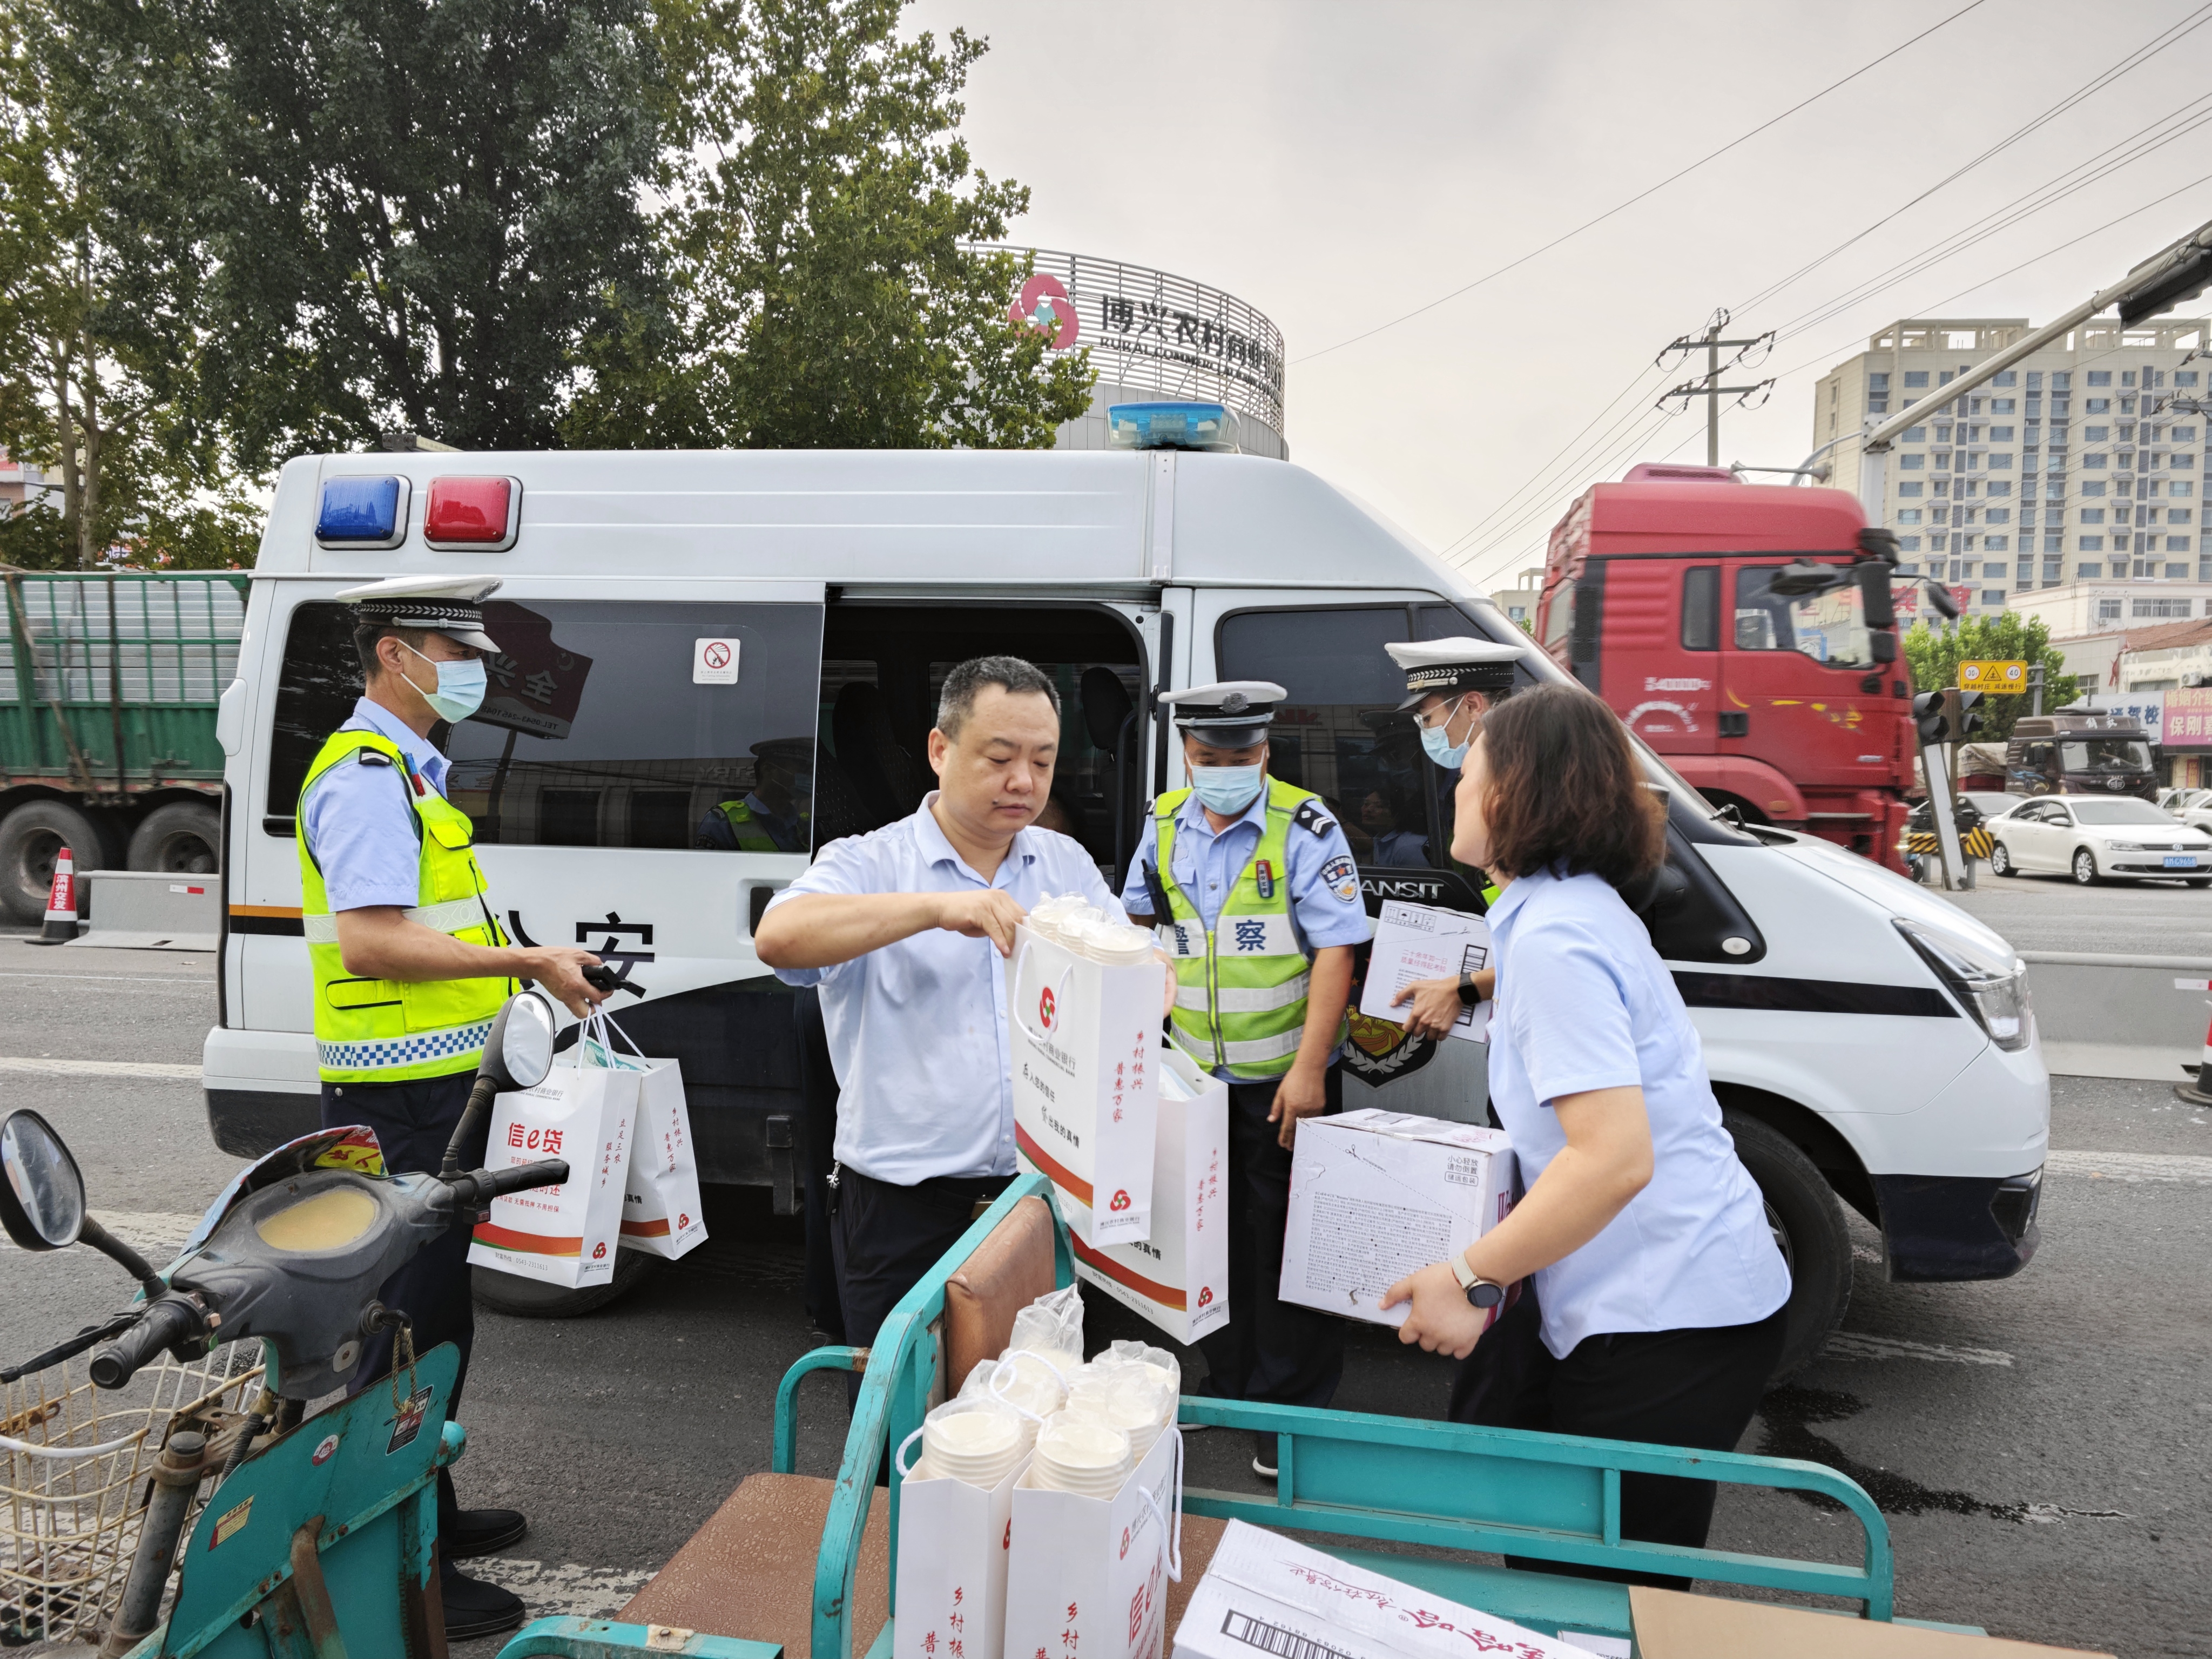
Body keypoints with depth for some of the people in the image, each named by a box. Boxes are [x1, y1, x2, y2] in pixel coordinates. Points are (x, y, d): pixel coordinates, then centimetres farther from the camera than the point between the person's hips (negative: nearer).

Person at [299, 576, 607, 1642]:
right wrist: (528, 962, -22)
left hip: (435, 1092, 11)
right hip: (399, 1102, -11)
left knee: (433, 1314, 19)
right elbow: (371, 943, -26)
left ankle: (427, 1515, 34)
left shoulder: (408, 770, 17)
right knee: (412, 1324, -3)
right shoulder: (366, 775, -16)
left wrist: (532, 967, 15)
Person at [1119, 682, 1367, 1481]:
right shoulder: (1166, 824, 4)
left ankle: (1291, 1414, 19)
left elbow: (1335, 951, -17)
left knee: (1284, 1243, 3)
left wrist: (1308, 1070, -21)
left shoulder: (1304, 827, -13)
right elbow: (1139, 916, 20)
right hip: (1195, 1072, 5)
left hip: (1284, 1078, -5)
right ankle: (1225, 1384, 36)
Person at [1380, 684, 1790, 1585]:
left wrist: (1471, 1277, -21)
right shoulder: (1579, 908, 13)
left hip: (1668, 1325, -10)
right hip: (1660, 1301, 10)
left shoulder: (1553, 940, -20)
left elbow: (1615, 1159, -27)